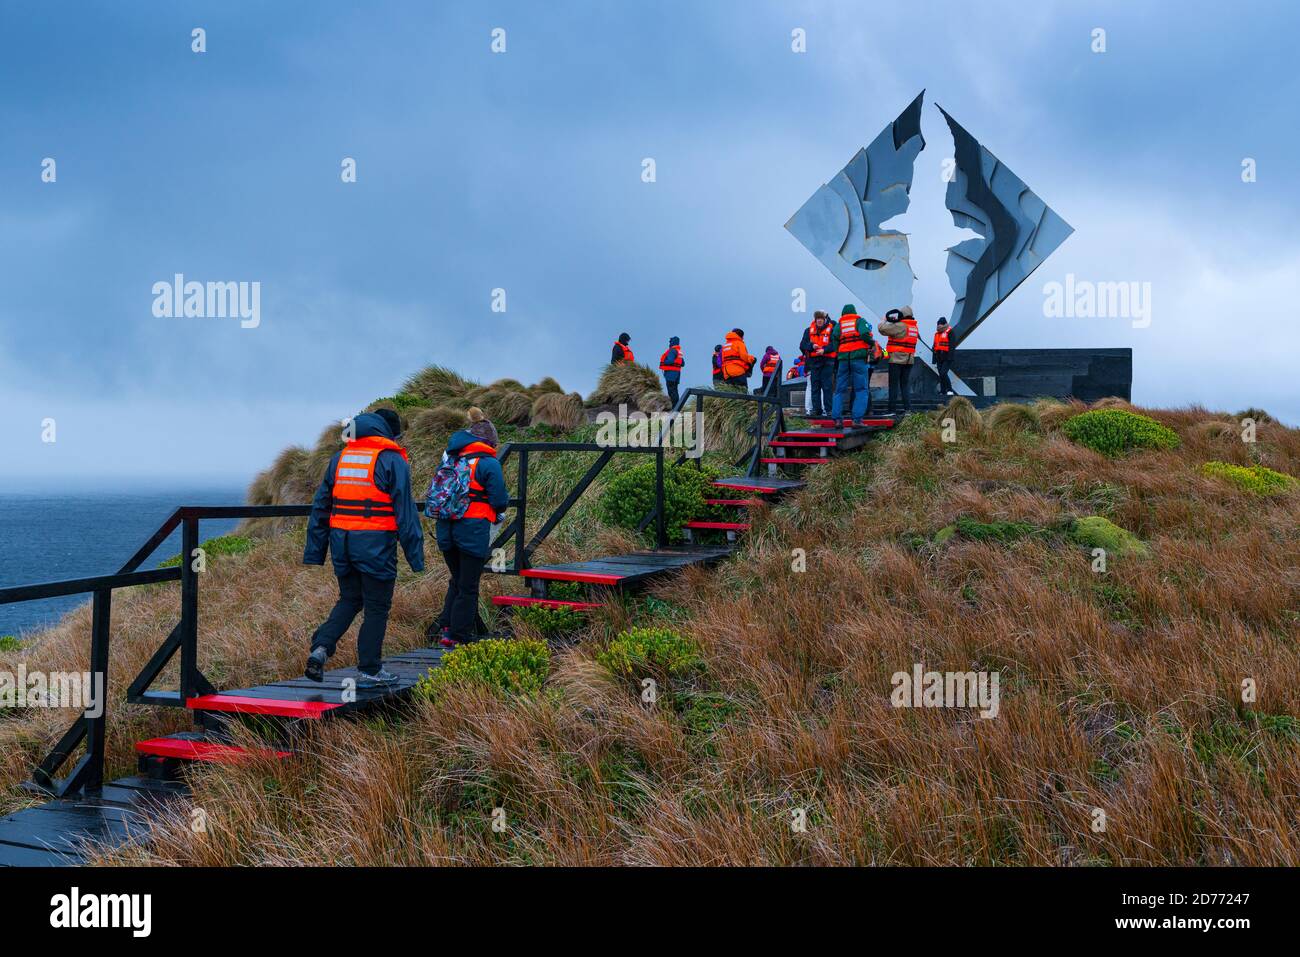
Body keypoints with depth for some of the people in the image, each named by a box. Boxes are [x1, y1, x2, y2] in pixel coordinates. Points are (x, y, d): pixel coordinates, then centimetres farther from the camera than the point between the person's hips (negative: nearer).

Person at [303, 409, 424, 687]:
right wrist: (415, 554, -5)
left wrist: (314, 552, 17)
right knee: (376, 607, 6)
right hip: (375, 544, -5)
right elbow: (405, 511, -9)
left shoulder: (340, 457, 12)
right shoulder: (391, 460, -5)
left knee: (349, 600, 19)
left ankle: (321, 648, 1)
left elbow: (321, 506, 14)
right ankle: (370, 671, 11)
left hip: (341, 542, 6)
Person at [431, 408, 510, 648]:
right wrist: (500, 508, 11)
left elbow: (434, 493, 15)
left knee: (456, 581, 22)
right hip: (473, 532, -6)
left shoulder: (449, 458, 10)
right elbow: (499, 501, -11)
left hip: (446, 530, 6)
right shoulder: (488, 463, -9)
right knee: (468, 588, 4)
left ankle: (445, 628, 16)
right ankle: (458, 637, 8)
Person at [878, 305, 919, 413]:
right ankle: (908, 408, 7)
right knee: (906, 384, 11)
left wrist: (884, 320, 4)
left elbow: (882, 328, -17)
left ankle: (892, 408, -2)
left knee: (894, 384, -1)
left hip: (896, 359, -6)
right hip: (909, 359, 7)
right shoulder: (914, 327, 10)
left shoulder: (899, 326, -14)